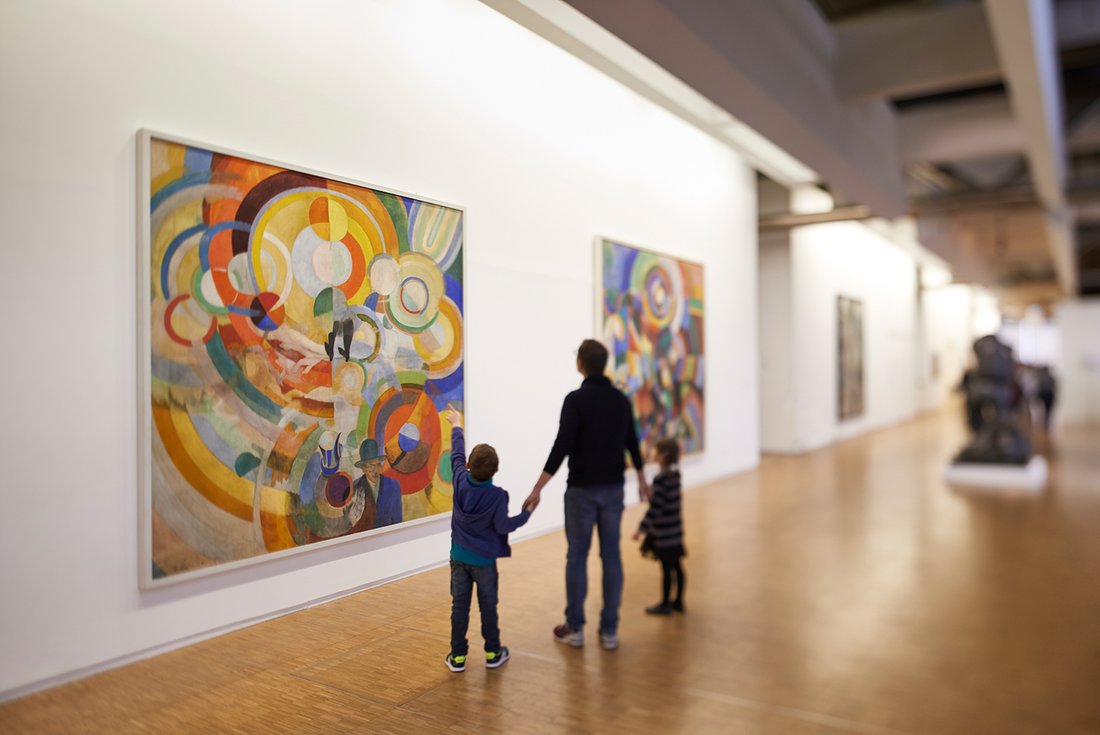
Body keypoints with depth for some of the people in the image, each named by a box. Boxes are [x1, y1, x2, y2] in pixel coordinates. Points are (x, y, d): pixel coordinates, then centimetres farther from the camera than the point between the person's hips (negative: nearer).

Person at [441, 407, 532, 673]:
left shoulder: (460, 481, -9)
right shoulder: (498, 496, -19)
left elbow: (457, 456, 6)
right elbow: (503, 526, -18)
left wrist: (457, 427, 21)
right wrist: (525, 513, -4)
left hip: (459, 557, 3)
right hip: (484, 560, -3)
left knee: (459, 605, 9)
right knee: (488, 606, 10)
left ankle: (458, 655, 15)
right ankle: (493, 652, 21)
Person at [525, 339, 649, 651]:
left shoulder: (576, 399, -14)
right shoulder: (621, 399, 6)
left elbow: (562, 446, -20)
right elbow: (632, 443, 15)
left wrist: (538, 489, -19)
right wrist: (642, 481, 29)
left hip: (582, 489, -5)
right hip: (613, 488, 5)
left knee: (576, 557, 6)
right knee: (612, 557, 8)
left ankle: (574, 628, 14)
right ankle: (609, 630, 13)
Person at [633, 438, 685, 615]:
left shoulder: (660, 479, -20)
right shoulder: (675, 474, 4)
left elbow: (655, 507, -21)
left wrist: (642, 528, -17)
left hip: (664, 531, -8)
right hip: (675, 529, 8)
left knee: (666, 568, 2)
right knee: (676, 566, 14)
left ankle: (665, 604, 12)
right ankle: (678, 601, 23)